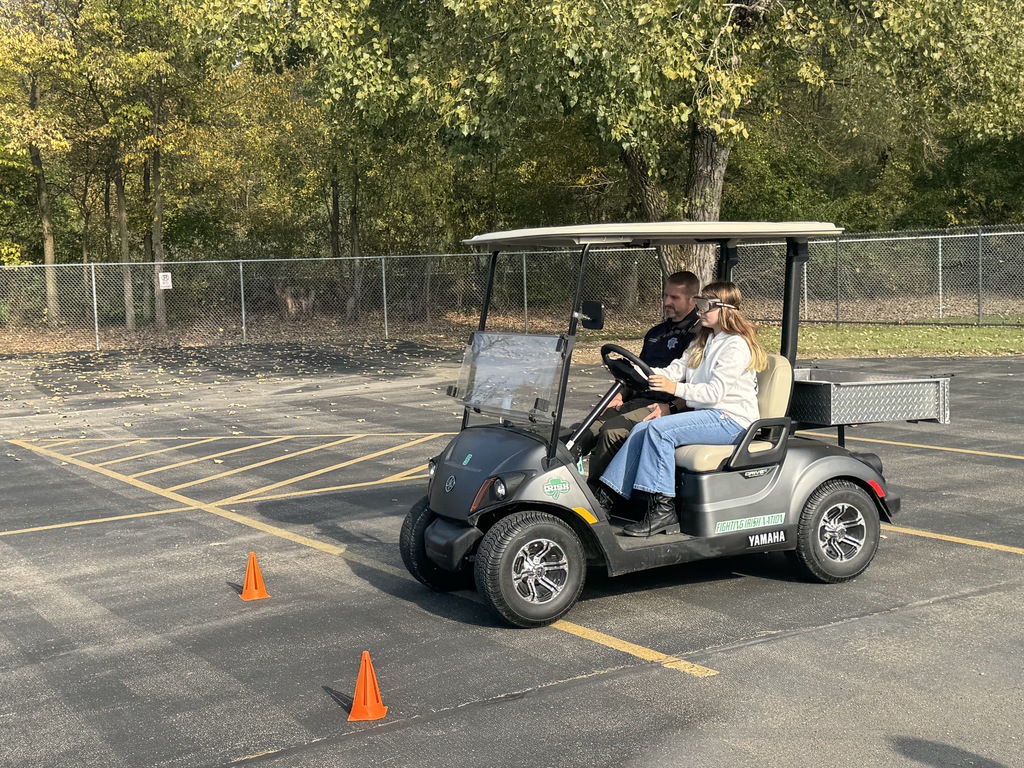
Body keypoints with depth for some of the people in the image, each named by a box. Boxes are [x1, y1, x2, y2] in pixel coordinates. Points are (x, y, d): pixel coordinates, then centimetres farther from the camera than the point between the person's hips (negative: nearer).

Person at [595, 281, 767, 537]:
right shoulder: (705, 341, 20)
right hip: (708, 415, 9)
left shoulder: (737, 346, -11)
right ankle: (608, 497, -13)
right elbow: (678, 368, 10)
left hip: (731, 420, -9)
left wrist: (675, 388, -27)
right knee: (642, 429, -8)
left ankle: (663, 510, -26)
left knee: (660, 429, -26)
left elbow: (714, 392, -19)